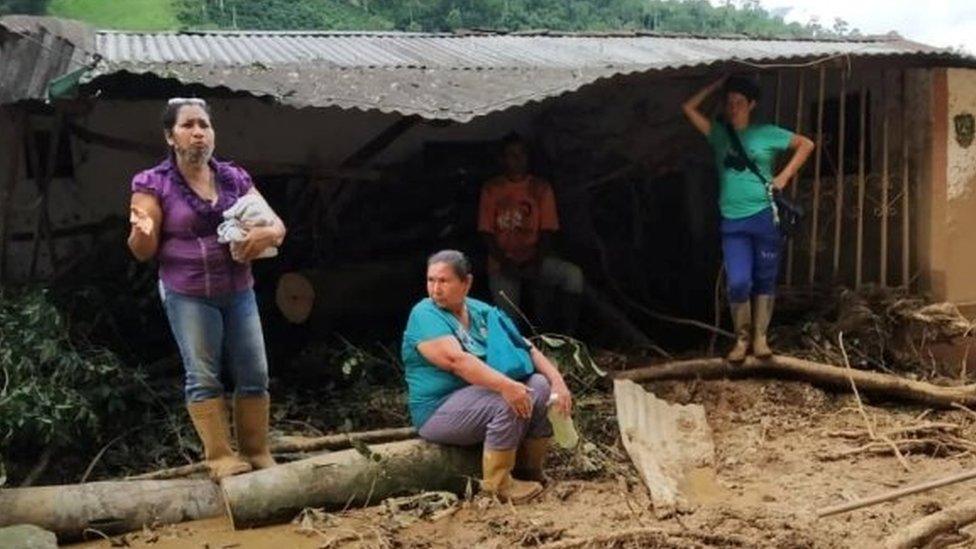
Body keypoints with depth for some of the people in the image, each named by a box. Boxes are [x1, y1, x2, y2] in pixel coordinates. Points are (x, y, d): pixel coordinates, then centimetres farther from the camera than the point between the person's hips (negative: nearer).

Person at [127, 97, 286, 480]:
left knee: (254, 374, 5)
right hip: (188, 296, -4)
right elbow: (144, 252, -7)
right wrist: (142, 231, -30)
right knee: (203, 377, -2)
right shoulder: (154, 184, -6)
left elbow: (276, 224, 8)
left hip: (239, 291, 4)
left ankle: (257, 452, 16)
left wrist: (269, 233, -17)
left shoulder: (235, 178, 5)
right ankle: (221, 457, 6)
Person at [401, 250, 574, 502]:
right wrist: (505, 386, -38)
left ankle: (530, 469, -1)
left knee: (540, 386, -13)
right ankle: (497, 484, -16)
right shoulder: (424, 316, -13)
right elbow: (456, 360, -28)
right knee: (507, 403, -29)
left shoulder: (483, 313, 8)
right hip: (439, 412, -7)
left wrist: (557, 381, -11)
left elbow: (527, 349, 6)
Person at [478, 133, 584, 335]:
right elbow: (486, 232, 1)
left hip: (534, 259, 1)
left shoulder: (540, 187, 8)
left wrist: (536, 263, -14)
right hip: (503, 264, -1)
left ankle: (566, 336, -21)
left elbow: (547, 231, 3)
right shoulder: (491, 189, 5)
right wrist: (505, 263, -14)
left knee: (573, 274, -27)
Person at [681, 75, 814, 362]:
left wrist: (784, 176, -3)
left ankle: (760, 337, 18)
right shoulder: (719, 133, 10)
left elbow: (806, 144, 5)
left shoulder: (766, 133, 2)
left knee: (765, 280, 6)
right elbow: (688, 107, 7)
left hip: (765, 217, -1)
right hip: (733, 222, 1)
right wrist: (717, 83, 6)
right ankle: (742, 338, 8)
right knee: (738, 282, -10)